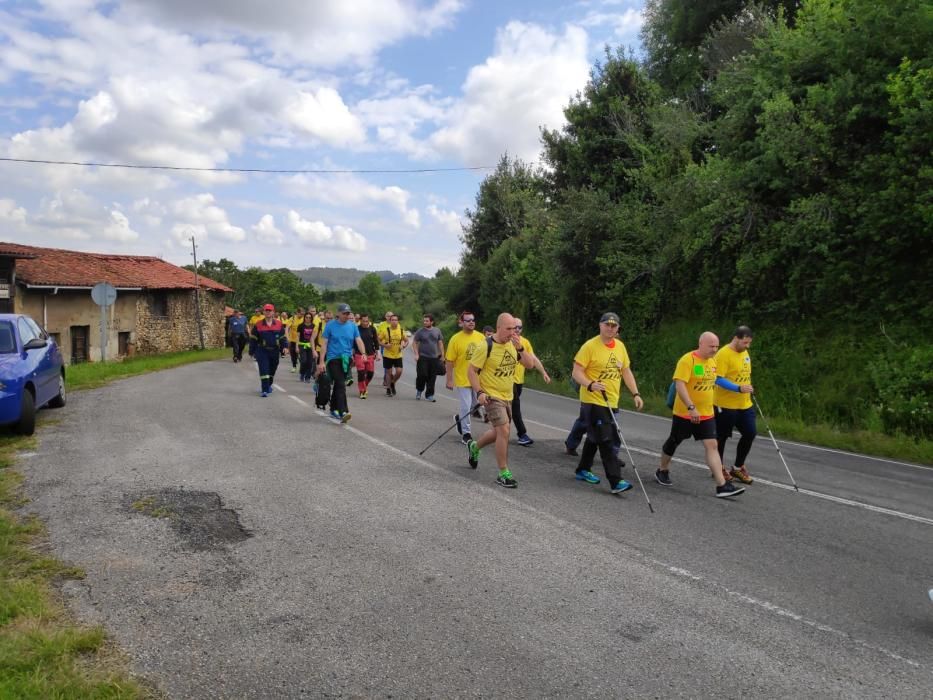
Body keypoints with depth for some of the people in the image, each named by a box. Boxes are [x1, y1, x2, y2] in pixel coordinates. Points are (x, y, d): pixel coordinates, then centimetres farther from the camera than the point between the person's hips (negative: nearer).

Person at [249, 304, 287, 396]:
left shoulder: (279, 324, 2)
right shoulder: (258, 325, -2)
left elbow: (282, 337, 10)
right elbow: (253, 339, 3)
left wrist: (284, 346, -2)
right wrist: (252, 351, 3)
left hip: (275, 351, 3)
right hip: (262, 351, -3)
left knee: (272, 369, 16)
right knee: (264, 370, -10)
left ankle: (269, 385, 38)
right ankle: (264, 390, -9)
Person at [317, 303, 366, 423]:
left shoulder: (352, 326, 6)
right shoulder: (330, 325, -3)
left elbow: (358, 341, -3)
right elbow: (324, 343, -2)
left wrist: (363, 353, -23)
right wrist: (321, 362, -7)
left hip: (346, 359, 4)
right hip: (333, 358, -4)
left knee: (338, 385, 16)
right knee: (341, 385, -16)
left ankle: (333, 410, 29)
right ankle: (343, 412, -22)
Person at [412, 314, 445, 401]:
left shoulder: (437, 331, 8)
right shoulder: (420, 331, 0)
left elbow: (440, 343, 12)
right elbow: (414, 343, 1)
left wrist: (442, 355, 8)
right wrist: (416, 354, -9)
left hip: (434, 358, 2)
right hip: (422, 357, -2)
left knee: (432, 378, 2)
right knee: (422, 375, -9)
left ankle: (429, 395, 11)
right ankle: (419, 390, 17)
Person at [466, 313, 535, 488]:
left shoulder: (513, 344, 0)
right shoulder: (486, 346, -18)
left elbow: (530, 365, -5)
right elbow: (471, 370, -13)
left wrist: (520, 348, -20)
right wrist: (479, 392, -21)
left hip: (507, 397, 7)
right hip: (491, 396, -7)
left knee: (499, 432, 19)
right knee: (504, 431, -15)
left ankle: (474, 447, 47)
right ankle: (504, 474, -3)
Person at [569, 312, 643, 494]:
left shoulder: (620, 346, 9)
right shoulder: (590, 346, -11)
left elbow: (626, 372, 16)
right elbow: (576, 372, -13)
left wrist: (635, 394, 7)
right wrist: (590, 385, -30)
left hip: (611, 402, 7)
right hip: (592, 401, -7)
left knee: (594, 438, 18)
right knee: (606, 441, -10)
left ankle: (583, 470, 34)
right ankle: (616, 481, -9)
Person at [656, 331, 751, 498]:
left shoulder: (712, 361, 6)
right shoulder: (687, 360, -18)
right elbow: (679, 385, -25)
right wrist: (691, 408, -32)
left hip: (706, 414, 6)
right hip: (685, 413, -6)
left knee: (712, 446, -3)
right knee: (673, 443, 10)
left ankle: (722, 486, -7)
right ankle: (662, 471, 32)